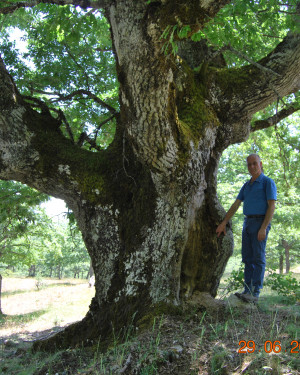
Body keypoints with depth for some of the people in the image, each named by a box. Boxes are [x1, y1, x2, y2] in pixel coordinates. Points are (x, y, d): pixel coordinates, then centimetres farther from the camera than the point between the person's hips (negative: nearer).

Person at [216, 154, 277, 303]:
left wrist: (263, 228, -19)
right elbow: (235, 205, 15)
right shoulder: (246, 185, 18)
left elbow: (271, 206, -11)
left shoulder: (268, 182, -3)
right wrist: (223, 223, 6)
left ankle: (255, 293, -7)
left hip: (260, 222, -7)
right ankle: (247, 290, 10)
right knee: (248, 258, 6)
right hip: (247, 223, 7)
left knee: (258, 258, -8)